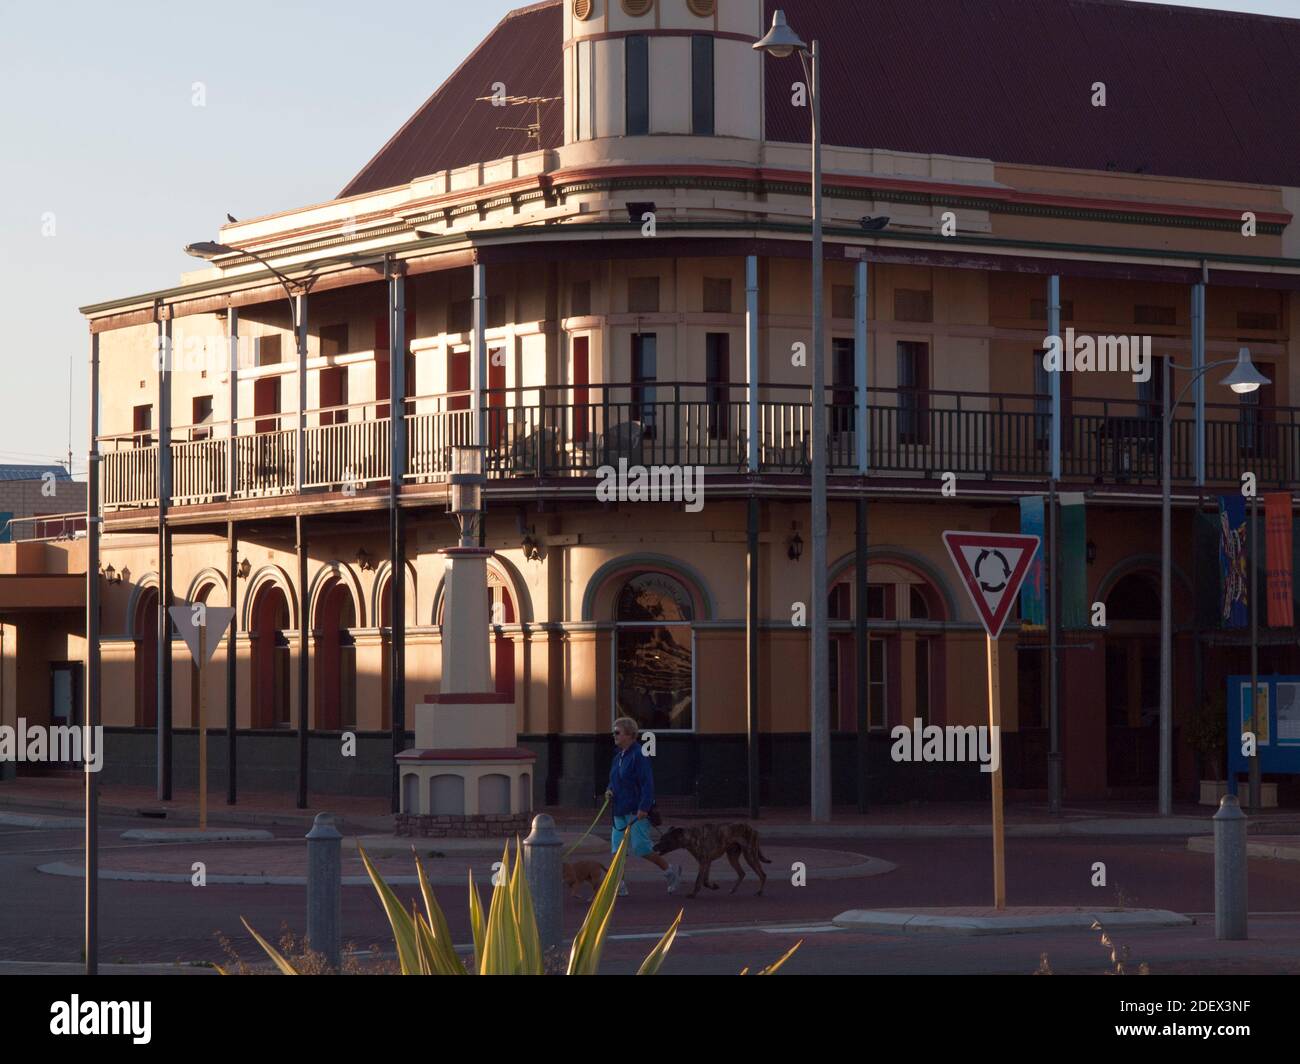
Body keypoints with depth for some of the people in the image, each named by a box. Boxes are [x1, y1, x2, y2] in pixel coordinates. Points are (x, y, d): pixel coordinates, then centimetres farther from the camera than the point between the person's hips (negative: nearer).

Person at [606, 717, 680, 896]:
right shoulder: (619, 756, 14)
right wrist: (610, 791, 3)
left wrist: (643, 808, -25)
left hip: (637, 810, -9)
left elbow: (647, 783, -19)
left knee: (640, 847, -9)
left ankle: (670, 871, 10)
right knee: (617, 847, 1)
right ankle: (619, 885, 3)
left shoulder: (639, 755, -14)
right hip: (620, 810, 9)